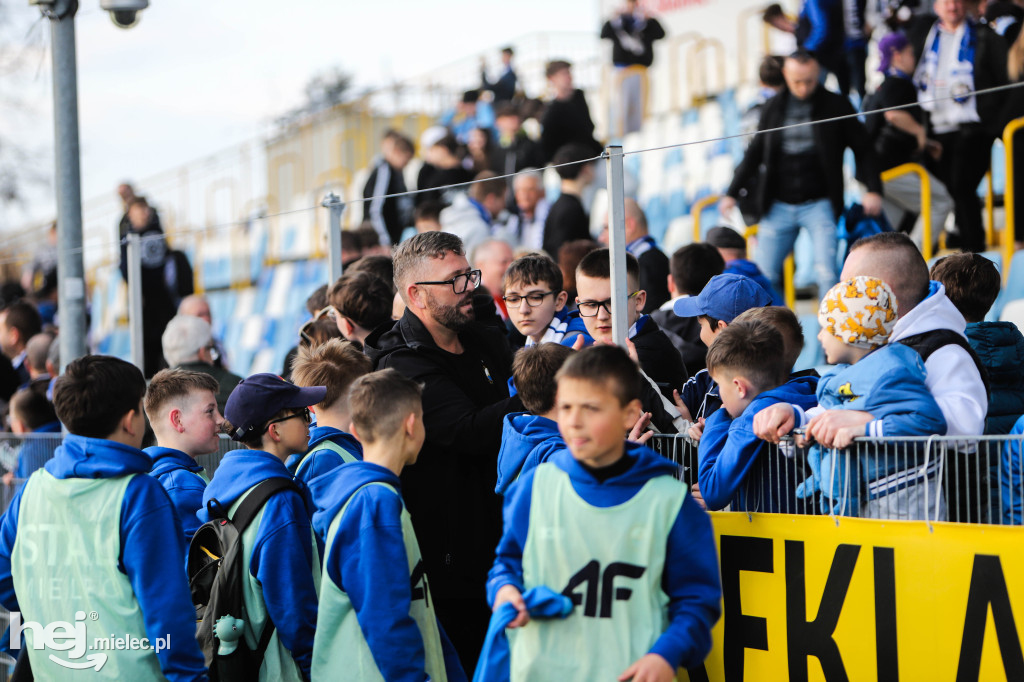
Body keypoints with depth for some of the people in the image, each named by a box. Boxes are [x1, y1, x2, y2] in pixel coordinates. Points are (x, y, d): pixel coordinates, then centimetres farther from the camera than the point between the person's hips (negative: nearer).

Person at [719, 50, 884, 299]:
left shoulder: (836, 106, 0)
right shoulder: (774, 107, 8)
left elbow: (863, 149, 4)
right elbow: (755, 153, 18)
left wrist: (873, 189, -9)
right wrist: (732, 192, 15)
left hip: (819, 204, -3)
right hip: (779, 206, 3)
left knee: (827, 273, -14)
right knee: (765, 275, 2)